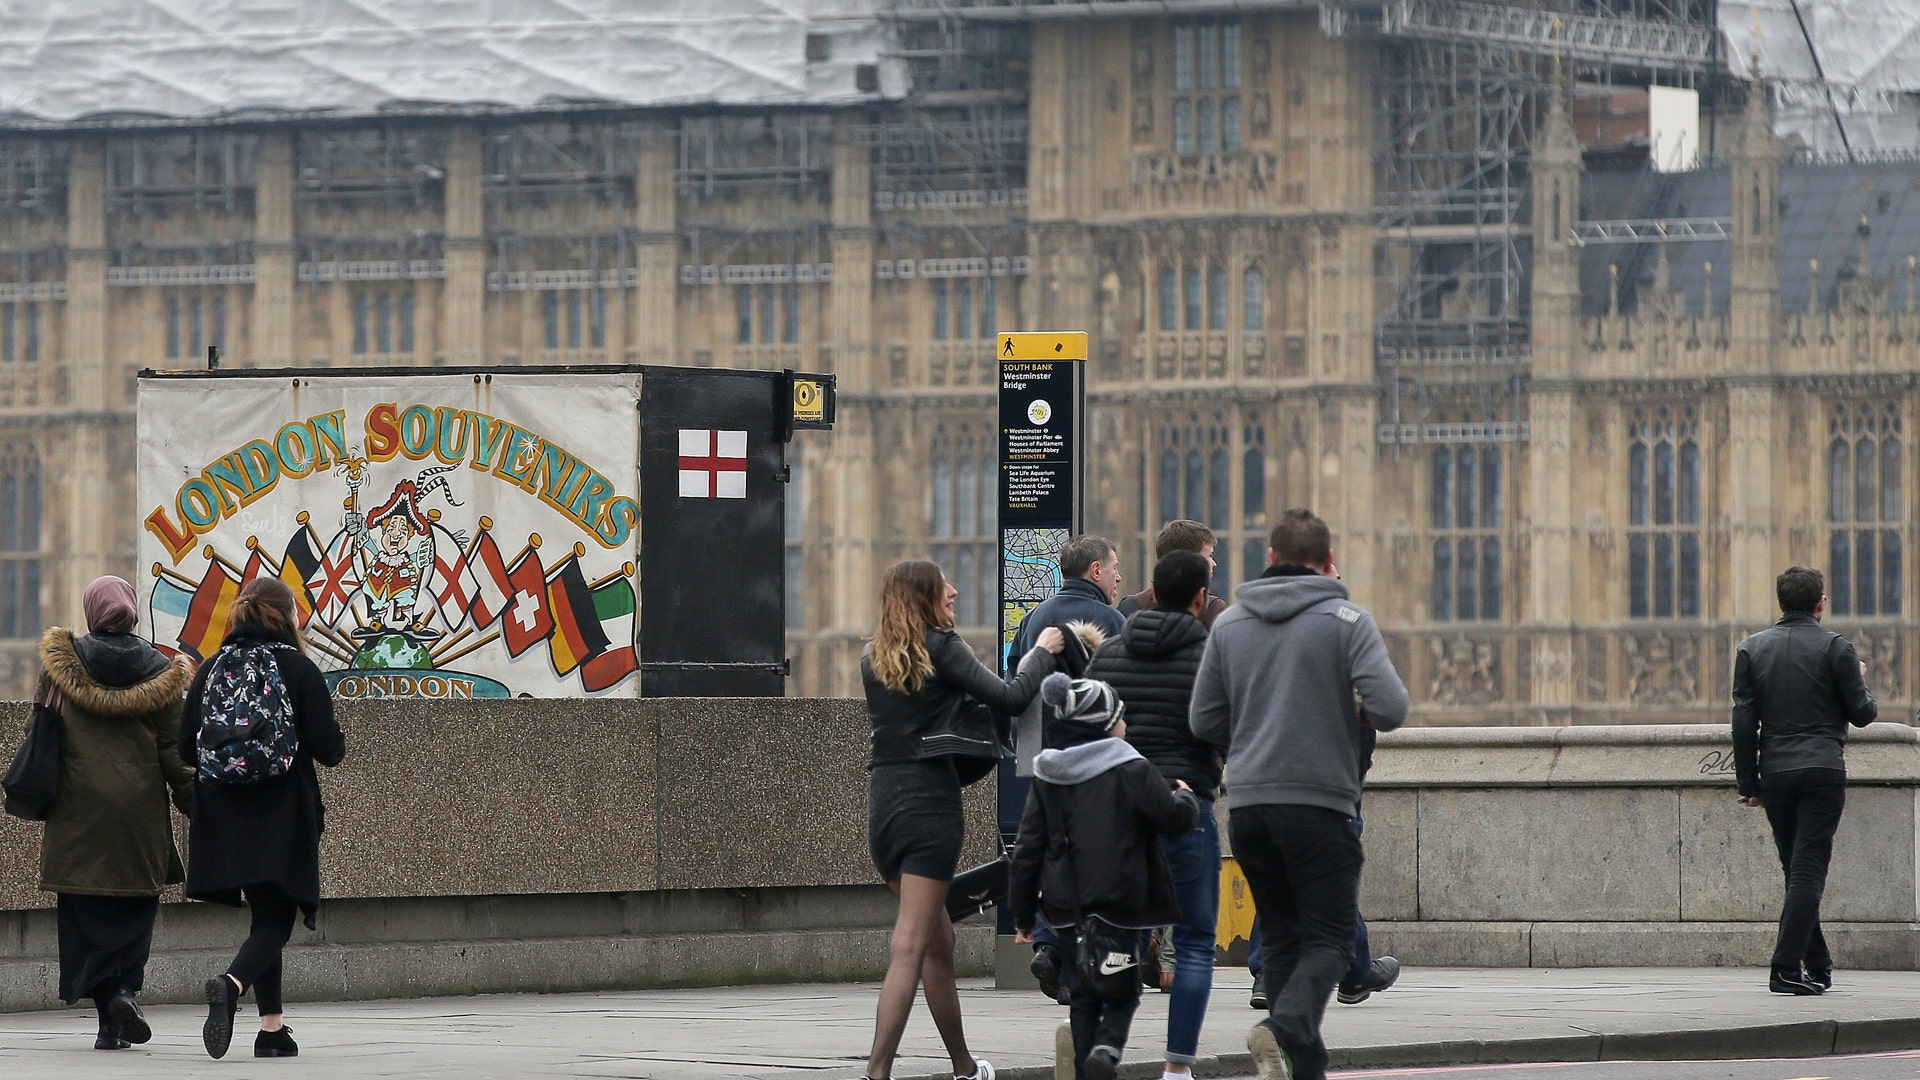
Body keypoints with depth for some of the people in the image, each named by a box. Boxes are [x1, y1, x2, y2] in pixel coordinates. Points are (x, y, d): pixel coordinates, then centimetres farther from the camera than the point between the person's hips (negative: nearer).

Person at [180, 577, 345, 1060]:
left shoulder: (212, 669, 4)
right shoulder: (297, 667, -7)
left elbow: (186, 747, 4)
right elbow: (328, 747, -9)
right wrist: (336, 743, 14)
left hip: (224, 816, 4)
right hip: (283, 815, -4)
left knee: (266, 915, 16)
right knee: (276, 920, -3)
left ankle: (273, 1028, 13)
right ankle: (231, 985, -31)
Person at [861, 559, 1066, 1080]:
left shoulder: (874, 659, 12)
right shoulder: (941, 648, -7)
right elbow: (1009, 698, -11)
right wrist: (1043, 652, 3)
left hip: (882, 801, 7)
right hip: (931, 801, -7)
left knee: (939, 941, 19)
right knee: (910, 948, -11)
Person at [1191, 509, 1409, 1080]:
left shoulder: (1229, 623, 8)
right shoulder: (1347, 620, -5)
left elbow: (1205, 721, 10)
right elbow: (1391, 709, -13)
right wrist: (1355, 709, 10)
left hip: (1247, 805, 4)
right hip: (1319, 804, -4)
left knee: (1281, 938, 14)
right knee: (1329, 941, -1)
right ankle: (1286, 1027, -27)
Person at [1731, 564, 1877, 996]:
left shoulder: (1752, 649, 7)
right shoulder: (1835, 647, -3)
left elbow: (1743, 721, 5)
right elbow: (1862, 714, -1)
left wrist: (1748, 783, 9)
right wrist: (1861, 682, 21)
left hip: (1775, 774, 4)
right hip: (1823, 771, -4)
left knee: (1797, 870, 14)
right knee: (1808, 870, -6)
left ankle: (1818, 965, 19)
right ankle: (1787, 968, -16)